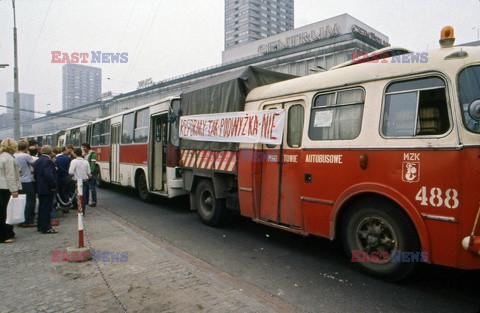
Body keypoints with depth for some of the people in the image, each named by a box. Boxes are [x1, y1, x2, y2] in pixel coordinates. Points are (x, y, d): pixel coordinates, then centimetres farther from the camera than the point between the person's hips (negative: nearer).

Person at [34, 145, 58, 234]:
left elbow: (35, 175, 16)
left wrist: (38, 184, 20)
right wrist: (53, 186, -19)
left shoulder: (37, 161, 11)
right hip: (47, 189, -9)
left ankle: (40, 226, 27)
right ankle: (46, 228, 0)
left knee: (41, 207, 17)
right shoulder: (48, 161, -18)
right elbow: (49, 175, -26)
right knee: (46, 208, -4)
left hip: (39, 188, 9)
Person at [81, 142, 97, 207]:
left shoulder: (92, 154, -9)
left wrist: (91, 173, -23)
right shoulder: (85, 154, 17)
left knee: (92, 188, -5)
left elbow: (93, 164, -17)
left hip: (90, 174, -8)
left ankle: (94, 202, -1)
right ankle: (85, 200, 24)